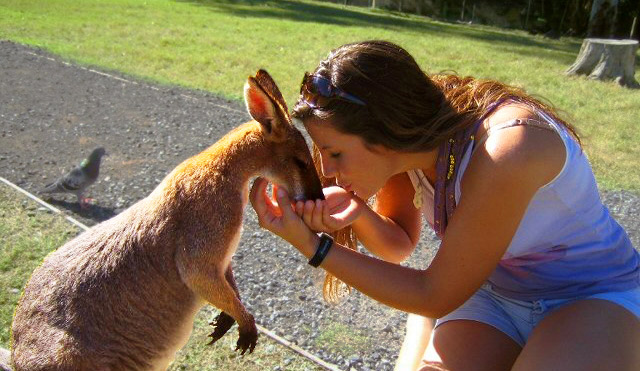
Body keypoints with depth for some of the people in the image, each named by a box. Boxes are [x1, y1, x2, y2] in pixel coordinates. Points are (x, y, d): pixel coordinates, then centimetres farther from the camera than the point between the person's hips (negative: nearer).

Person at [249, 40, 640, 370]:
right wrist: (358, 214, -20)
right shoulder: (408, 139, -14)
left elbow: (434, 297, -24)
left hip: (592, 297, -4)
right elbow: (399, 245, 2)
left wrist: (312, 246, -25)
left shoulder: (502, 152, -36)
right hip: (493, 291, 5)